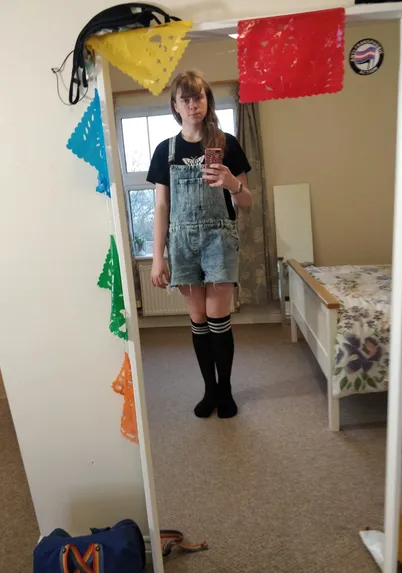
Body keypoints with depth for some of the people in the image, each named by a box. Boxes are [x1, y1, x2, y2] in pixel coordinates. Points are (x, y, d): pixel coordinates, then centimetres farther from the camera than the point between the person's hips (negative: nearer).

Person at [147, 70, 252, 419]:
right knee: (198, 320, 7)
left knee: (218, 319, -1)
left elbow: (246, 202, 4)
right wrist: (158, 257, 0)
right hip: (183, 240, 2)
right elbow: (161, 207, 6)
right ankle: (210, 389, 24)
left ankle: (226, 390, 19)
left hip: (219, 237, -2)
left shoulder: (226, 144, 2)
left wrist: (233, 184, -19)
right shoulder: (165, 150, 7)